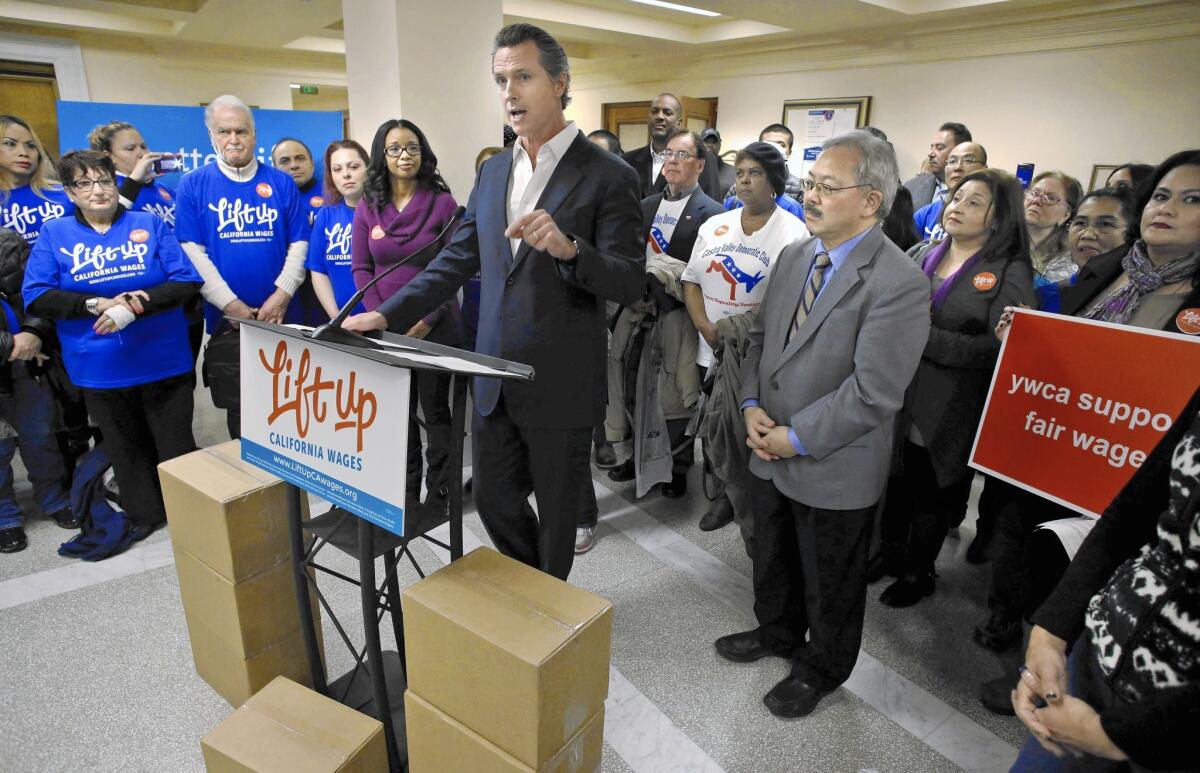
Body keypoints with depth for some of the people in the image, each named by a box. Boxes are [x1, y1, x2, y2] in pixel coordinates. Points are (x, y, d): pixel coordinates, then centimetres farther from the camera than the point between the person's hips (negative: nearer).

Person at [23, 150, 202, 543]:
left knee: (176, 444, 8)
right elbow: (36, 296, -3)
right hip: (99, 369, 2)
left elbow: (187, 281, -9)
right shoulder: (55, 234, 4)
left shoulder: (151, 224, 0)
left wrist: (136, 306, -22)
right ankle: (144, 514, 33)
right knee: (126, 448, 16)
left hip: (164, 361, -1)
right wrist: (97, 304, -17)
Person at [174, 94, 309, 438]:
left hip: (280, 316, 1)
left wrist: (281, 295, -11)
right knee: (238, 410, 8)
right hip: (226, 319, -1)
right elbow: (192, 251, -4)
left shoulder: (282, 183, 6)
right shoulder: (193, 185, 2)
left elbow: (299, 244, 2)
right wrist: (230, 304, -13)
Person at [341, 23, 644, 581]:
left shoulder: (608, 175, -9)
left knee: (557, 511, 12)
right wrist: (388, 315, 1)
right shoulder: (493, 171, 10)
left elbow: (630, 284, -15)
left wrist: (569, 248, -33)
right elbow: (456, 261, 11)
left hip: (560, 383, -6)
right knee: (493, 499, 18)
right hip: (495, 377, 6)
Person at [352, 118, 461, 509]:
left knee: (435, 409, 5)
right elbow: (361, 269, 4)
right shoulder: (368, 209, 6)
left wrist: (427, 320, -13)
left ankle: (439, 489, 18)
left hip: (436, 326, -3)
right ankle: (405, 489, 23)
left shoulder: (442, 203, -4)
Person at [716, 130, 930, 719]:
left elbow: (873, 393, -25)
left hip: (834, 471, -7)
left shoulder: (899, 282, -22)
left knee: (829, 584, 17)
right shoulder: (794, 256, 2)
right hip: (773, 453, 7)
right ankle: (777, 632, 54)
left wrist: (797, 438, -19)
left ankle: (820, 669, 43)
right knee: (772, 561, 27)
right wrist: (752, 405, -6)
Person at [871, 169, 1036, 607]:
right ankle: (890, 551, 42)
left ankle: (918, 572, 36)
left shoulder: (1010, 274, -7)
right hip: (898, 399, 4)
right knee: (896, 481, 18)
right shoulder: (922, 255, 6)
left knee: (933, 495, 14)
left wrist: (923, 337, -22)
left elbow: (998, 348, -17)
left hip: (948, 414, -3)